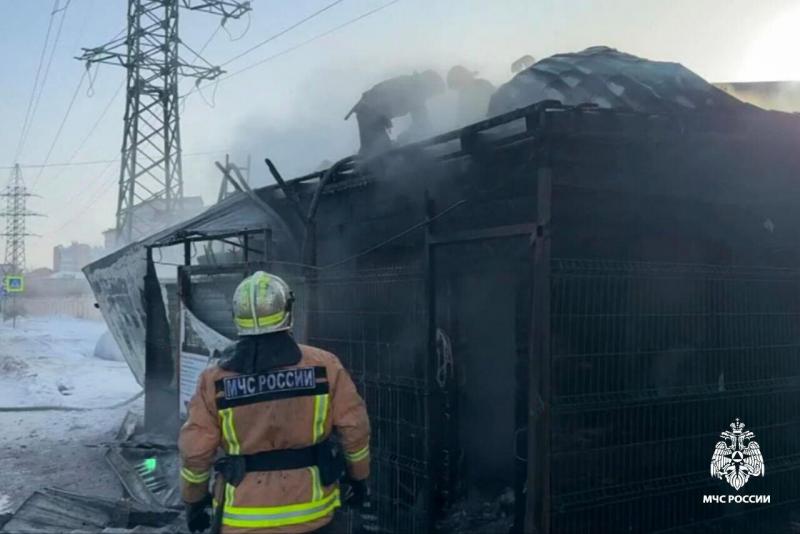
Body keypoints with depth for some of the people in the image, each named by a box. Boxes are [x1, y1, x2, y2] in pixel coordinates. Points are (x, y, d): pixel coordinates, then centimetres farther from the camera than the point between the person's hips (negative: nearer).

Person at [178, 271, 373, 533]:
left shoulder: (215, 380, -8)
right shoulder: (324, 365, -8)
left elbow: (195, 450, -5)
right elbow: (354, 428, -4)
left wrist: (194, 500, 11)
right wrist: (359, 478, 11)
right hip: (312, 512, 0)